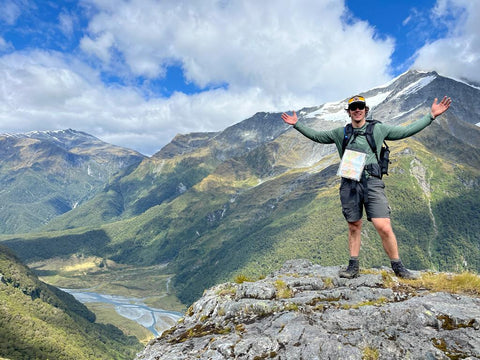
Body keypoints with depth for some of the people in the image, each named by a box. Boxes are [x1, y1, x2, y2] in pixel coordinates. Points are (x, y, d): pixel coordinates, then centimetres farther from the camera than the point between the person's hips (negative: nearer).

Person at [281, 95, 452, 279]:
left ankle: (398, 266, 9)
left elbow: (407, 130, 13)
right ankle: (353, 266, 19)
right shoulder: (341, 133, 17)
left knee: (384, 227, -10)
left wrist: (431, 115, 11)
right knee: (354, 227, 9)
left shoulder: (378, 129, 13)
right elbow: (315, 135, 23)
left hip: (372, 182, -2)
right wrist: (297, 124, 20)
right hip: (349, 184, 2)